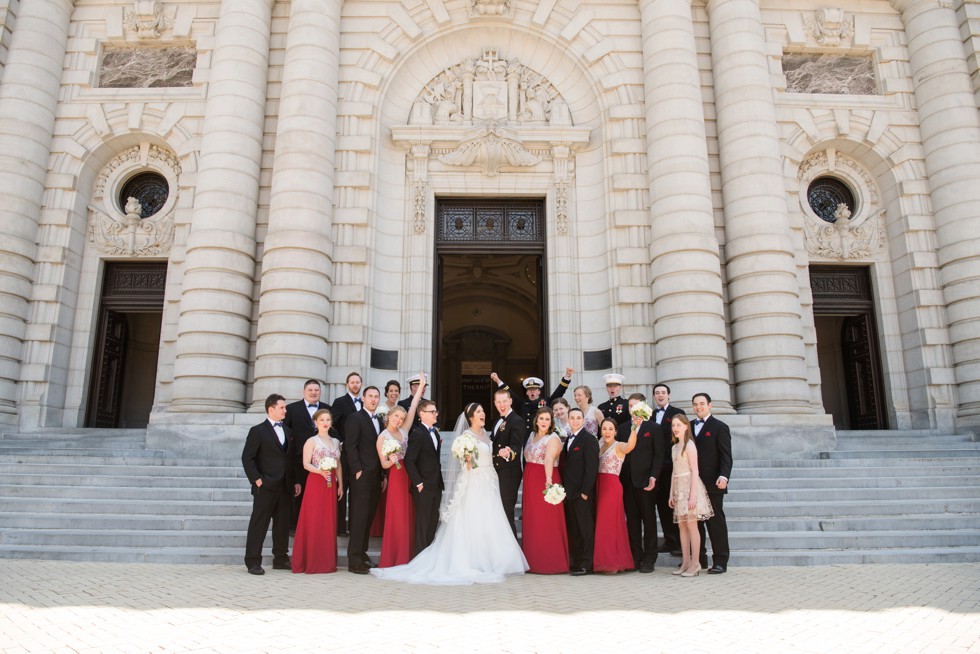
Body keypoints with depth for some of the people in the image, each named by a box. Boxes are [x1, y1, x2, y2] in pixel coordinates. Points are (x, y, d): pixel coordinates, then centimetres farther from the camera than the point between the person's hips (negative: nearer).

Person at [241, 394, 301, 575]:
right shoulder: (258, 431, -3)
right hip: (266, 486, -6)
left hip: (286, 487, 6)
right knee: (259, 524, 0)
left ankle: (280, 559, 20)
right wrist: (257, 479, -13)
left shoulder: (288, 431, 15)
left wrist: (295, 481, 11)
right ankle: (253, 562, 6)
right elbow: (247, 458, -7)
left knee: (283, 524, 11)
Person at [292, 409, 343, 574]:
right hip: (315, 483, -5)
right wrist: (320, 471, -25)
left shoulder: (336, 442, 15)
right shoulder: (312, 441, -1)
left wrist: (340, 484, 12)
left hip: (331, 485, 5)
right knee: (313, 521, -4)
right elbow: (306, 464, -9)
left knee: (329, 522, 6)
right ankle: (311, 562, 4)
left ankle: (327, 561, 14)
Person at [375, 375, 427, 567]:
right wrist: (391, 461, -23)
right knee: (396, 518, -6)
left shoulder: (403, 431, 9)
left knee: (409, 517, 6)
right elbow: (383, 464, -2)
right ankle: (391, 560, 2)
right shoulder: (383, 437, -2)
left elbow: (413, 407, 7)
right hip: (396, 477, -5)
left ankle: (405, 558, 14)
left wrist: (421, 387, 5)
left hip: (409, 476, 5)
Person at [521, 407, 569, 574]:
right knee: (531, 522, 11)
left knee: (547, 523, -5)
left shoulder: (553, 439, -12)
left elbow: (549, 460, -30)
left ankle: (550, 562, 4)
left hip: (545, 482, -7)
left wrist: (549, 479, -44)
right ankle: (534, 561, 20)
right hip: (530, 483, 7)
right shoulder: (532, 435, 12)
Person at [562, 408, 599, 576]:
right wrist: (564, 489, 10)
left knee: (586, 529, 0)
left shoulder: (589, 439, -8)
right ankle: (574, 562, 18)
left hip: (582, 493, -8)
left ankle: (586, 565, 6)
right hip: (569, 492, 8)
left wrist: (585, 491, -18)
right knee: (573, 530, 11)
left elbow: (591, 467, -14)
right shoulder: (568, 439, 17)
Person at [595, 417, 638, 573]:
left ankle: (612, 562, 9)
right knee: (602, 523, 11)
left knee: (609, 523, -2)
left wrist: (634, 428, -47)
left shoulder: (619, 446, -9)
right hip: (599, 485, 7)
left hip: (612, 486, -7)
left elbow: (630, 446, -31)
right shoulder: (600, 445, 14)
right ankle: (605, 562, 22)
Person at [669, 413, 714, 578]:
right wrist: (671, 493, 14)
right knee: (682, 525, 7)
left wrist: (693, 494, -17)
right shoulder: (674, 447, 15)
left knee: (691, 525, -5)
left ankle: (695, 563, 0)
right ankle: (685, 562, 12)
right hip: (678, 487, 7)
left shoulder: (689, 445, -8)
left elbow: (694, 471, -12)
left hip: (689, 486, -7)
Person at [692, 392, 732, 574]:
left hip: (711, 484, -5)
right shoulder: (689, 427, 14)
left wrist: (724, 476, -23)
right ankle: (699, 559, 17)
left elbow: (726, 455, -7)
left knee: (716, 522, 0)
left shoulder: (720, 427, 0)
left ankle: (720, 562, 7)